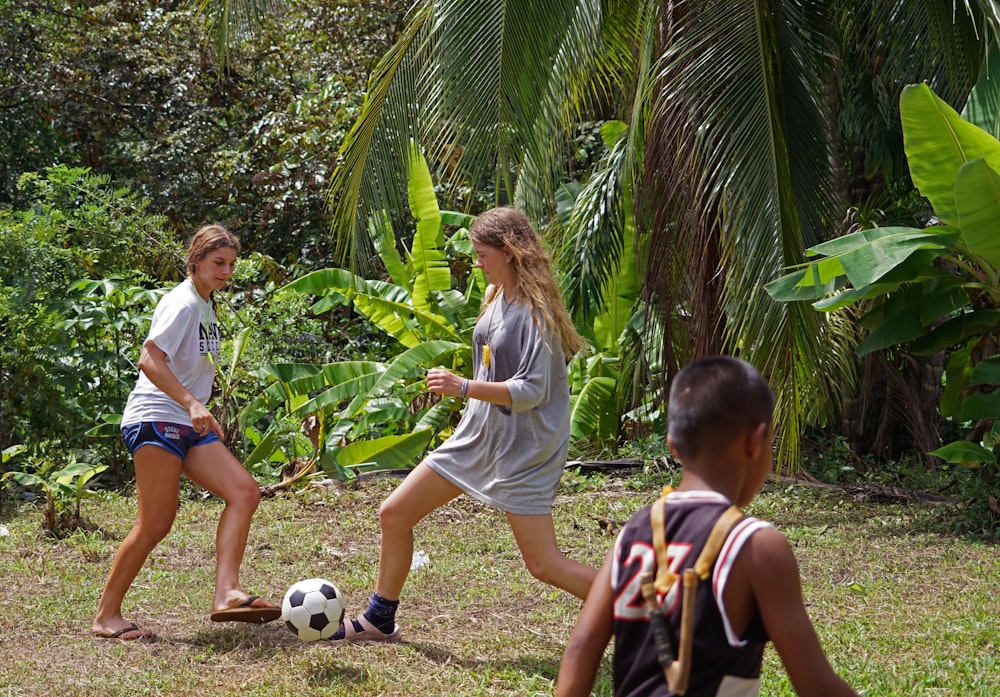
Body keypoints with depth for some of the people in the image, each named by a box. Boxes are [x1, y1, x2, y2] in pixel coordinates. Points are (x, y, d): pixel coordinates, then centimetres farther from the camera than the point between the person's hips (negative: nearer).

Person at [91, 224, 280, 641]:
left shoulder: (207, 307, 17)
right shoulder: (183, 303, -11)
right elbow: (150, 360, -23)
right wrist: (192, 404, -32)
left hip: (191, 427, 9)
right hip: (156, 421, -9)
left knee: (244, 492, -10)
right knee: (157, 522, -11)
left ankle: (226, 593, -20)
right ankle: (107, 616, 0)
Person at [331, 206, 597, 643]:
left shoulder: (535, 311, -20)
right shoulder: (496, 297, 7)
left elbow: (532, 390, -26)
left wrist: (465, 388, -32)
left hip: (522, 450, -9)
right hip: (476, 436, 9)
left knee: (544, 565, -9)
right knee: (394, 514, 9)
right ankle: (380, 620, 26)